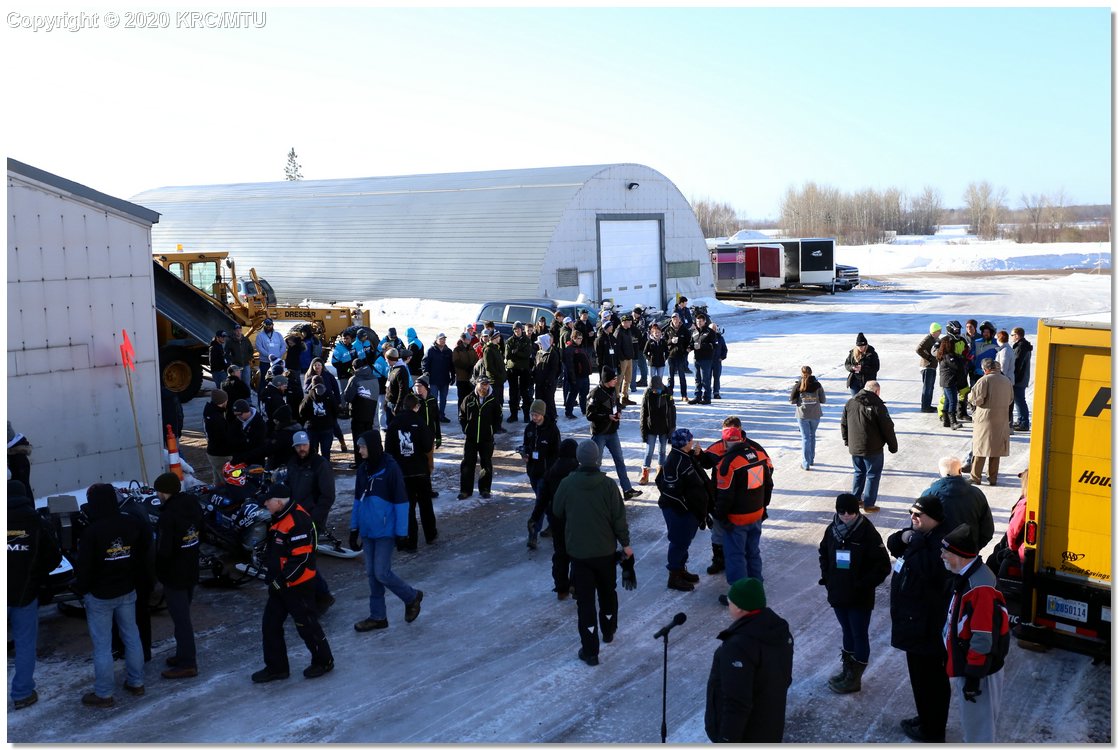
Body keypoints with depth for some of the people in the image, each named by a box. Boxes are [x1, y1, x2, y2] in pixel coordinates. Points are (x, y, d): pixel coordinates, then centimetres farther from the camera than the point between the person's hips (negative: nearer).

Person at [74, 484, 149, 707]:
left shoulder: (91, 531, -21)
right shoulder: (132, 524, -4)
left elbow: (84, 566, -16)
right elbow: (145, 550, 8)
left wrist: (80, 589, 1)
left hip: (99, 596, -5)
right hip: (127, 592, 5)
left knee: (102, 645, 4)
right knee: (131, 637, 16)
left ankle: (103, 694, 13)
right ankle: (136, 682, 27)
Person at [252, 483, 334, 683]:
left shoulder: (298, 521, -23)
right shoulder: (279, 518, 9)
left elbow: (300, 558, -25)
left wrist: (281, 578, -21)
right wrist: (271, 572, 13)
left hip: (298, 585, -10)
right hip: (279, 584, 10)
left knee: (306, 625, 4)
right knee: (270, 625, 11)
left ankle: (323, 661, 22)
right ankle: (276, 667, 22)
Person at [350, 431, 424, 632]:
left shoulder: (391, 468, -15)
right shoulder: (363, 469, 5)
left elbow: (401, 501, -13)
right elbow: (358, 500, 14)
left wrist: (401, 532, -13)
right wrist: (354, 528, 14)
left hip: (385, 531, -6)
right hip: (367, 531, 6)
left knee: (382, 573, -5)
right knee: (372, 574, 11)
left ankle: (412, 597, 19)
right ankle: (377, 617, 23)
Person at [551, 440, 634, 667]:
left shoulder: (567, 484, -11)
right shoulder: (608, 484, -14)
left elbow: (557, 512, 3)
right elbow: (619, 517, -9)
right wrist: (625, 543, 4)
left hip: (578, 552, -1)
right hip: (605, 550, 1)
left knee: (585, 600, 4)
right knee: (608, 593, 23)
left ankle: (590, 651, 3)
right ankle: (608, 632, 42)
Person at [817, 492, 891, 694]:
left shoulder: (868, 533, -17)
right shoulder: (832, 529, -1)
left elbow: (883, 566, -14)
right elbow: (824, 554, 17)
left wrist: (864, 585, -17)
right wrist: (826, 577, 5)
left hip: (860, 598, -5)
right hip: (838, 594, 5)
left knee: (859, 636, 7)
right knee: (847, 632, 20)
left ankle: (854, 679, 18)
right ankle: (847, 670, 34)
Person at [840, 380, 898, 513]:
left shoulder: (850, 403, 2)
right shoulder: (878, 406, -16)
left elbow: (843, 424, 11)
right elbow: (888, 429, -12)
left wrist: (846, 440, 23)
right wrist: (893, 446, -1)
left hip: (854, 448, 6)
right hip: (873, 449, -6)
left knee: (859, 472, 22)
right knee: (873, 475, 7)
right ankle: (869, 504, 10)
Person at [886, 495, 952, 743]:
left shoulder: (940, 542, -25)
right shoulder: (919, 534, 5)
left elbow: (927, 567, -38)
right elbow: (893, 546, 11)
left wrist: (914, 541, -28)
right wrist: (903, 537, -9)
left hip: (926, 626, -10)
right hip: (916, 620, 10)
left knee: (927, 678, 6)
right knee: (924, 675, 23)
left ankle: (931, 730, 21)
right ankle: (927, 718, 39)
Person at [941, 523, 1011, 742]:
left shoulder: (980, 587, -29)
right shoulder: (964, 576, 3)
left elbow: (983, 639, -27)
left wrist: (973, 676, -20)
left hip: (977, 669, -10)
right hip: (964, 664, 10)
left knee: (978, 726, 5)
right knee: (971, 722, 25)